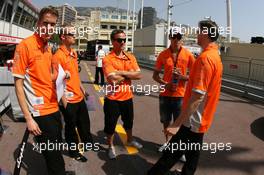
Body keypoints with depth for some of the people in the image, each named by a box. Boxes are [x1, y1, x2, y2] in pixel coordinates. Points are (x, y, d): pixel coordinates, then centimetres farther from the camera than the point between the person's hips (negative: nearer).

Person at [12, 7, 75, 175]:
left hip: (54, 108, 8)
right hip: (40, 112, -7)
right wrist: (28, 118, -17)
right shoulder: (25, 45, -14)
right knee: (52, 154, 5)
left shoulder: (48, 48, 8)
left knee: (58, 147, 21)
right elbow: (18, 84, -15)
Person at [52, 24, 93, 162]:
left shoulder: (73, 53, 8)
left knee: (85, 122, 23)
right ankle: (73, 151, 31)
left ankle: (88, 143, 45)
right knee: (71, 127, 11)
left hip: (79, 97, 8)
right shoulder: (58, 56, -18)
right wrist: (64, 101, -19)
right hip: (69, 100, -8)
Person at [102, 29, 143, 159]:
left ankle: (130, 140, 50)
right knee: (110, 124, 10)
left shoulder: (131, 57, 2)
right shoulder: (107, 59, -16)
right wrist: (129, 74, -13)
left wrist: (121, 73, -20)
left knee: (129, 121, 25)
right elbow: (113, 80, -27)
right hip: (113, 99, -5)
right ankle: (111, 147, 34)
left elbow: (138, 75, -10)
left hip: (128, 97, 5)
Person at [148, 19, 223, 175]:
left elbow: (197, 96, -28)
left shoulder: (205, 57, -22)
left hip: (192, 120, -10)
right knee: (192, 154, 20)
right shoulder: (216, 56, 10)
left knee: (171, 154, -1)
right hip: (201, 119, 10)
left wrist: (177, 124, -28)